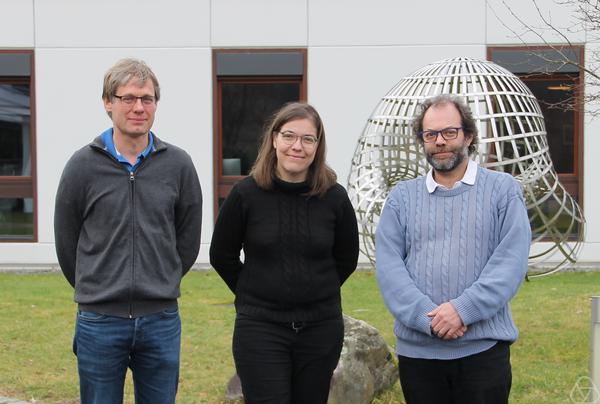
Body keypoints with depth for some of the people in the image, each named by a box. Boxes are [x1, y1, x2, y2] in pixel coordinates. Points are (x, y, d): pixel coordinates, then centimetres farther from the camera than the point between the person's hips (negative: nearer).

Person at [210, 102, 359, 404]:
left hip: (321, 328, 2)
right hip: (260, 327, -2)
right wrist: (256, 295, 6)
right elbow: (222, 256, 4)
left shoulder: (334, 197, -2)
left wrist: (316, 294, 9)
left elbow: (346, 259, 11)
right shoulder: (246, 194, -6)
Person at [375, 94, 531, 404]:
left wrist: (463, 309, -18)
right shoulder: (401, 197, 10)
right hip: (416, 350, 2)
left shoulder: (503, 190, 4)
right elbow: (388, 266, 0)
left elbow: (511, 260, -6)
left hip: (483, 348, -2)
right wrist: (429, 318, -14)